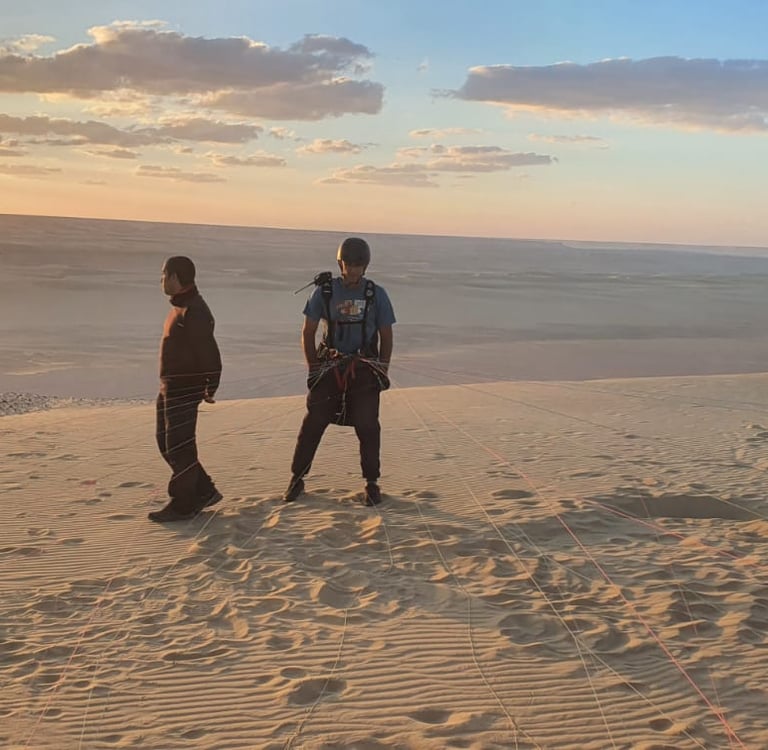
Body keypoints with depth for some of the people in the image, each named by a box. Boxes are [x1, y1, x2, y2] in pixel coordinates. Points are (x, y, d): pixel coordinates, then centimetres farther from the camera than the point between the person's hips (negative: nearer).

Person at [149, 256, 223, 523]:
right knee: (166, 443, 16)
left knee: (179, 447, -3)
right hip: (170, 388, 11)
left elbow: (209, 352, -22)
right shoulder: (180, 307, 13)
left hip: (185, 390, -11)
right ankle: (204, 491, 23)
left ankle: (183, 505, 8)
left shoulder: (194, 311, -20)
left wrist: (211, 387, -20)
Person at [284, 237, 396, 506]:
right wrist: (313, 368, 0)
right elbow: (308, 332, 5)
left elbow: (386, 336, 7)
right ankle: (297, 478, 12)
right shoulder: (324, 291, -1)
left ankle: (372, 483, 11)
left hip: (364, 370, 0)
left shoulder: (376, 294, 0)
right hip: (330, 367, 0)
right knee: (313, 423, -1)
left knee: (368, 427, -2)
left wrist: (382, 371, 2)